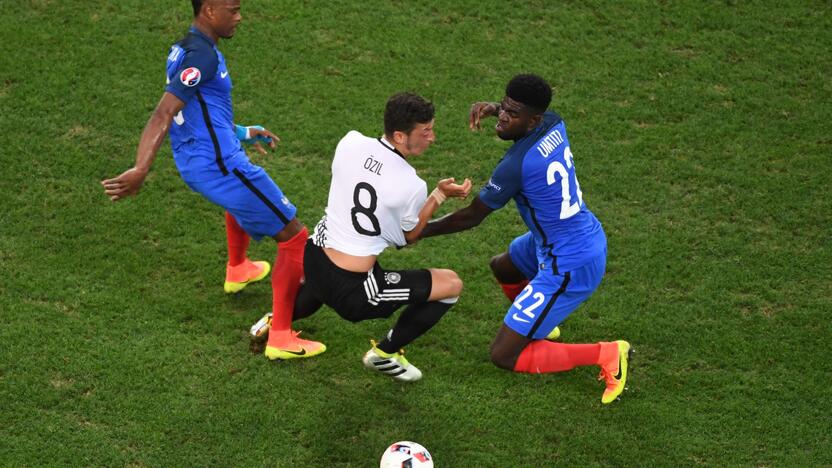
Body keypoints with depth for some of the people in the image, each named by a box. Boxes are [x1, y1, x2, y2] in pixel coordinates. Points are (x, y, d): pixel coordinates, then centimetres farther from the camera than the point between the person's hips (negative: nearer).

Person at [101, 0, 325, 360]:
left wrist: (239, 133, 33)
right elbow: (163, 116, -29)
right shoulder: (203, 56, -19)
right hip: (220, 166, -10)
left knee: (240, 196, 44)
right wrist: (140, 171, -37)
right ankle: (281, 339, 0)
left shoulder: (182, 49, 11)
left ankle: (237, 271, 62)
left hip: (192, 165, 10)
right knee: (295, 238, 0)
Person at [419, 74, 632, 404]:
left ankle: (606, 355, -1)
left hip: (570, 268, -9)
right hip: (590, 238, 9)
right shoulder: (554, 123, -5)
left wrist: (418, 232, 0)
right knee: (501, 266, 33)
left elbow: (471, 217, -14)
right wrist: (494, 107, 4)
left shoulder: (515, 165, -27)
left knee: (502, 356, -5)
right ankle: (541, 325, 46)